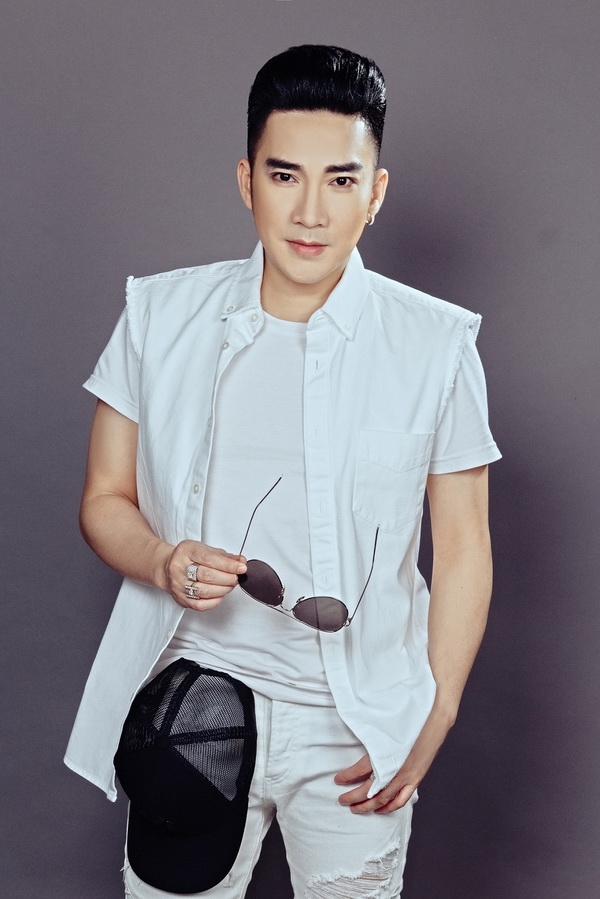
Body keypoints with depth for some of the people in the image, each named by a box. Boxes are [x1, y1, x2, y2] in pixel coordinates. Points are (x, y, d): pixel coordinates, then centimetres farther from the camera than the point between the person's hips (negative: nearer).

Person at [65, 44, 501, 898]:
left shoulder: (437, 345, -6)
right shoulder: (160, 315, -2)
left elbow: (463, 547, -1)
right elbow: (106, 500, 4)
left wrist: (434, 720, -4)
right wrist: (164, 562, -17)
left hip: (353, 726, -1)